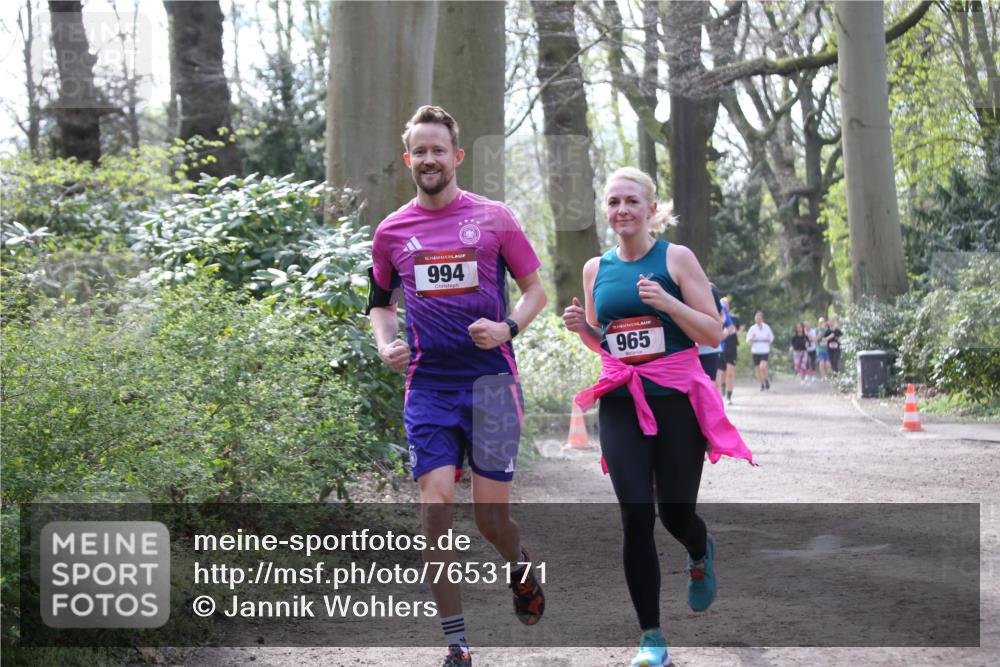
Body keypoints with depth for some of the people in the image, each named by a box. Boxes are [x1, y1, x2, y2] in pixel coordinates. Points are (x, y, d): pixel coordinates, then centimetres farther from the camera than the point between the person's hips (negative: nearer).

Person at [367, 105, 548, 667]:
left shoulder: (493, 217, 1)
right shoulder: (392, 231, 8)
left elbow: (536, 290, 7)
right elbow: (381, 301, 21)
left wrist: (508, 328, -11)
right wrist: (386, 343, 1)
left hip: (491, 379, -2)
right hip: (428, 385, 2)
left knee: (492, 516, -2)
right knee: (436, 506, -8)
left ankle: (522, 567, 36)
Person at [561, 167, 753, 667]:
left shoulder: (676, 258, -3)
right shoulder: (596, 269, 8)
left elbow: (714, 334, -5)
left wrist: (666, 301, -18)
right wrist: (580, 326, -2)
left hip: (677, 399, -2)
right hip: (621, 403, 2)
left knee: (675, 514, 3)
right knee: (636, 517, -8)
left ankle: (700, 555, 43)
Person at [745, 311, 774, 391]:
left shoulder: (767, 327, 1)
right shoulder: (752, 328, 1)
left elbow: (772, 338, 11)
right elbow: (748, 340, 1)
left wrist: (768, 339, -11)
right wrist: (752, 339, -20)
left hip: (765, 351, -2)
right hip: (755, 351, 2)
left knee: (763, 367, -19)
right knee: (758, 369, 6)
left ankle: (766, 380, 7)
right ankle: (762, 384, 24)